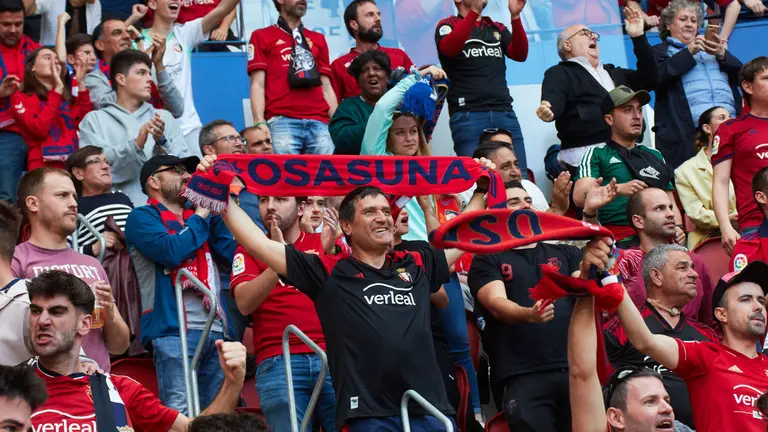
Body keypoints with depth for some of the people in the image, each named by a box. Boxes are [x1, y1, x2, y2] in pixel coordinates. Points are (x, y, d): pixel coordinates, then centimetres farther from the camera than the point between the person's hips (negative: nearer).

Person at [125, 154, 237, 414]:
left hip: (215, 330, 7)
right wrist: (201, 216, -1)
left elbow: (231, 255, 12)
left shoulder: (195, 217, 24)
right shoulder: (143, 217, 6)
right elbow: (170, 251, -13)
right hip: (174, 328, -6)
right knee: (179, 414, -15)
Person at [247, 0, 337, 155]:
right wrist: (260, 122, -10)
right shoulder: (262, 36, 14)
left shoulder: (318, 39, 25)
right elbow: (258, 85, 4)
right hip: (281, 121, -3)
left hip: (319, 122, 3)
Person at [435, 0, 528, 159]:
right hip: (468, 116, -4)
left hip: (505, 113, 4)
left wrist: (515, 16, -10)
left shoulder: (497, 28, 20)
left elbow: (520, 55, 4)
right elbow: (449, 48, -17)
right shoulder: (448, 25, 6)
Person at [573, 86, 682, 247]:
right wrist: (619, 189, -21)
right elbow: (580, 197, -6)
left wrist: (677, 228, 6)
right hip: (621, 240, -5)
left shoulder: (655, 156, 26)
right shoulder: (597, 154, 9)